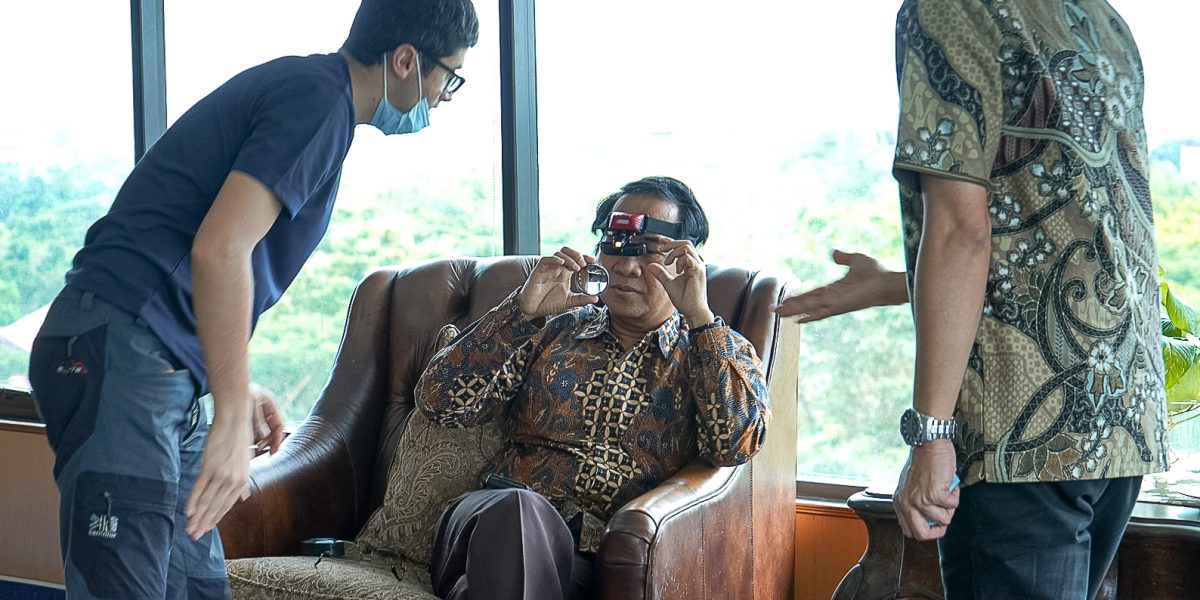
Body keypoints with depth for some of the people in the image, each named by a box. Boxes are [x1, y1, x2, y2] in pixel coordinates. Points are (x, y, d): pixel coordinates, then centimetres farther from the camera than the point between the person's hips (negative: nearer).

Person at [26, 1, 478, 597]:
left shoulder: (296, 83, 21)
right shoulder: (318, 97, -11)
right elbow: (218, 250, -22)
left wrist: (238, 391, 23)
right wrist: (233, 416, -21)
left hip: (164, 368, 10)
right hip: (118, 351, -10)